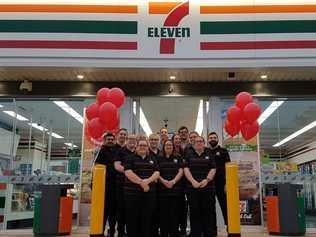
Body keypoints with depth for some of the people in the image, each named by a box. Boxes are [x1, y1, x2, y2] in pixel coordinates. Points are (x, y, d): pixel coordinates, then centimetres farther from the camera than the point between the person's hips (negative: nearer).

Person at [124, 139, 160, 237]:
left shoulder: (153, 160, 16)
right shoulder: (130, 158, 4)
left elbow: (157, 173, 4)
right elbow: (128, 173, -11)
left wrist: (147, 181, -15)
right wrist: (141, 182, -16)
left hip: (149, 194, 3)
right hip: (133, 193, -3)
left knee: (147, 219, 6)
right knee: (132, 219, 0)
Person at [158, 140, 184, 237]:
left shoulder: (177, 159, 12)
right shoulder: (159, 159, 11)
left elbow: (180, 171, 1)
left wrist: (173, 181, -15)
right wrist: (163, 181, -15)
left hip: (175, 189, 0)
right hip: (162, 189, 0)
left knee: (174, 213, 1)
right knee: (163, 213, 2)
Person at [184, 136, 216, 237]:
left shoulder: (209, 155, 11)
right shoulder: (189, 155, 12)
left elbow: (213, 169, 3)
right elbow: (186, 169, 2)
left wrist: (206, 180, -13)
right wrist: (193, 181, -12)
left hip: (208, 187, 0)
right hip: (193, 188, 0)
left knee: (208, 212, 1)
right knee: (194, 213, 2)